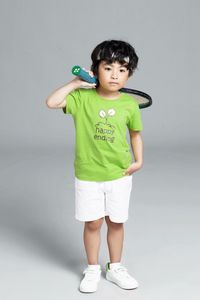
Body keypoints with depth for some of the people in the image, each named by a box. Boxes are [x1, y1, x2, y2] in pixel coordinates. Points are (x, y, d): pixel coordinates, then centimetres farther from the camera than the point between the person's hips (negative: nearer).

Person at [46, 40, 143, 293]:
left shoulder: (130, 104, -5)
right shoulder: (82, 98, -9)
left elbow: (135, 133, 9)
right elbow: (51, 103, -18)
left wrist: (138, 160, 1)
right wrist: (74, 83, -14)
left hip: (119, 175, 1)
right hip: (88, 176, -1)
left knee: (116, 222, 13)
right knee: (92, 223, 9)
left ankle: (115, 268, 32)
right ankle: (92, 270, 28)